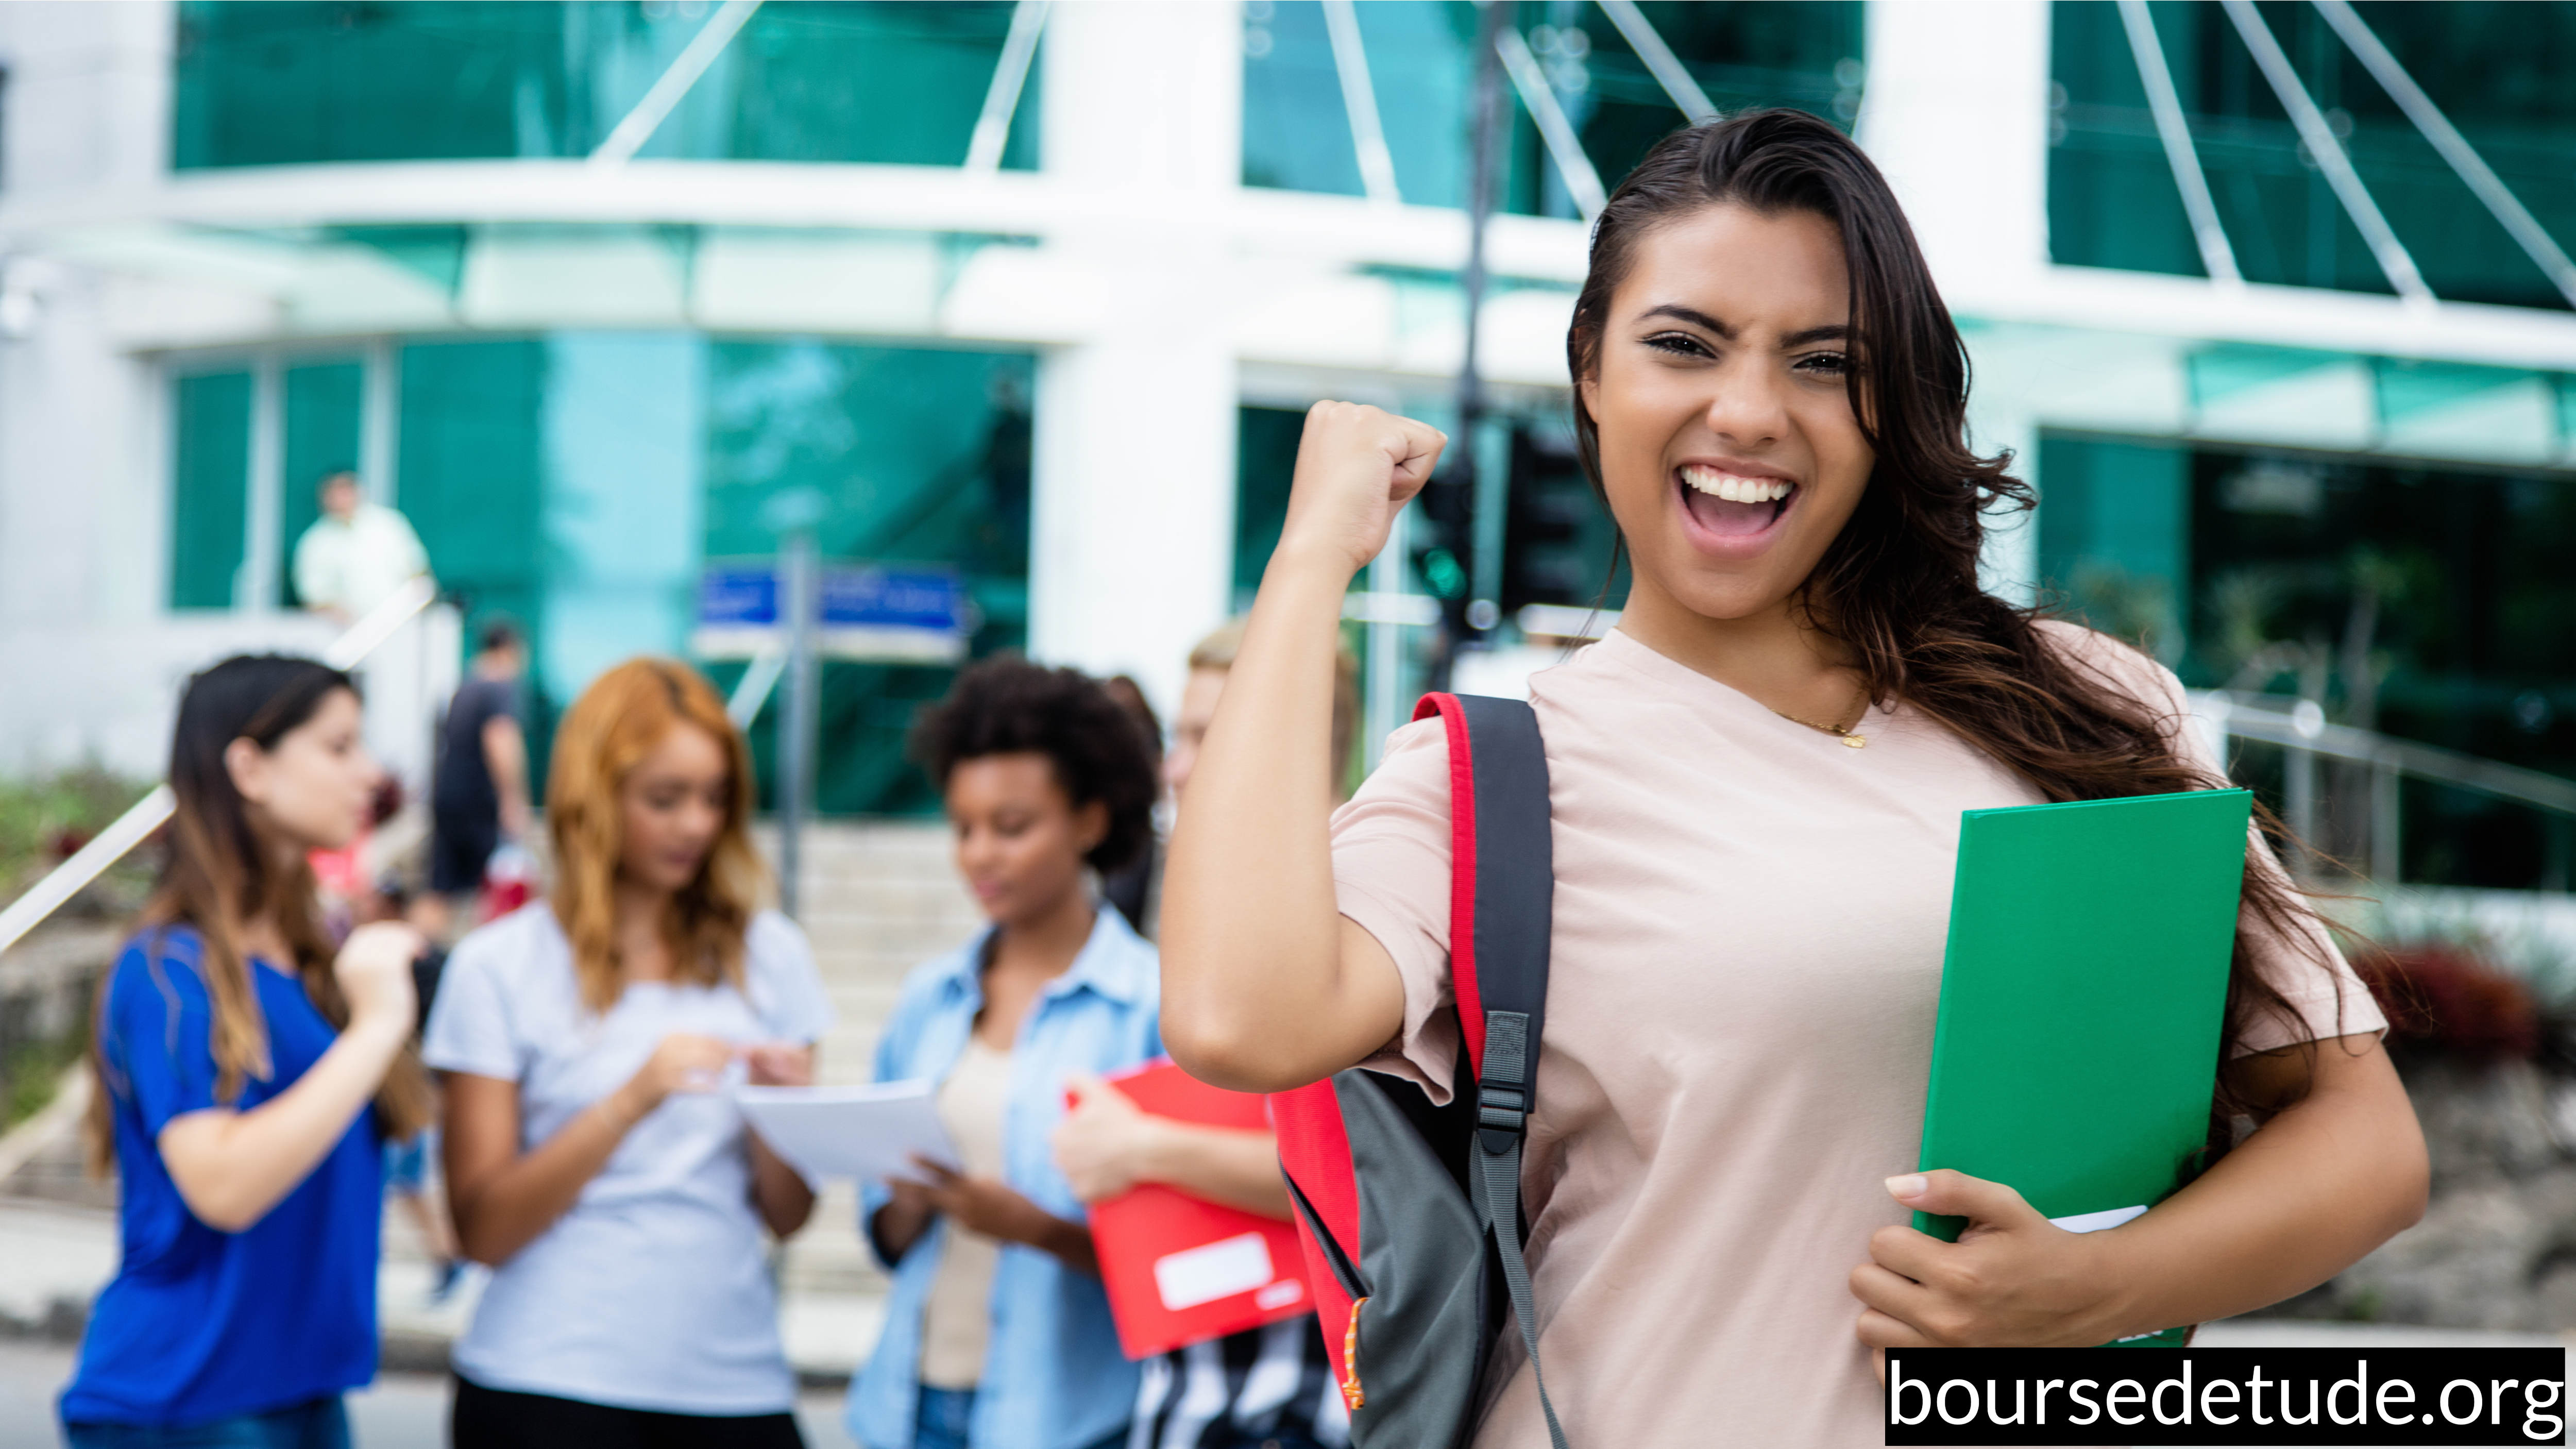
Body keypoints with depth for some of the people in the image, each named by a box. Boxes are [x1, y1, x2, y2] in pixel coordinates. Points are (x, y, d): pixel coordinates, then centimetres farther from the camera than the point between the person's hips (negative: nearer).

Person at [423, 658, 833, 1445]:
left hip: (735, 1383, 3)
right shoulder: (499, 967, 0)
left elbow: (787, 1216, 9)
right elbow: (483, 1230, -6)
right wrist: (631, 1101, -17)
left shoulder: (769, 955, 9)